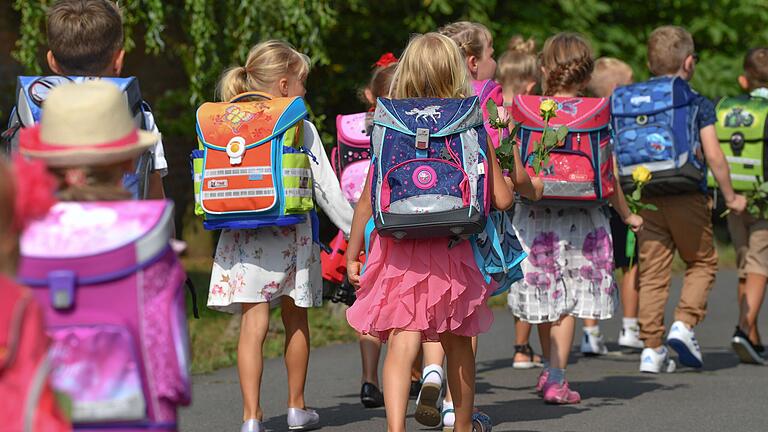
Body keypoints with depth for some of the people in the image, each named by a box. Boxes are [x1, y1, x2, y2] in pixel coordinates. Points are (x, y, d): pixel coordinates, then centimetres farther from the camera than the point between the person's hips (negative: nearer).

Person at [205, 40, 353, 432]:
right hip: (291, 236, -1)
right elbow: (326, 188, -1)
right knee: (295, 321, 16)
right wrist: (355, 228, 8)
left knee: (253, 323, -3)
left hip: (242, 237, 1)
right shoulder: (301, 128, -3)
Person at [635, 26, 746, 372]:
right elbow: (713, 155, -9)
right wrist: (730, 197, 2)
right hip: (687, 198, -3)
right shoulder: (699, 104, -5)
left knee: (653, 273, 6)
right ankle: (684, 324, -3)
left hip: (646, 199, 3)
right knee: (702, 262, 15)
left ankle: (651, 347, 3)